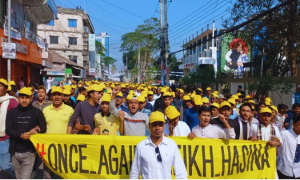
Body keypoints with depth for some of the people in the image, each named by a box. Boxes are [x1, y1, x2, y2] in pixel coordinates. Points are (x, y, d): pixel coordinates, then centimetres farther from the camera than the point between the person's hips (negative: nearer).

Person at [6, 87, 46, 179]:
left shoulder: (37, 112, 0)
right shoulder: (12, 112, 6)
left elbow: (43, 128, 3)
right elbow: (8, 130, -3)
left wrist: (37, 129, -20)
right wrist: (21, 135, -21)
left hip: (29, 152, -3)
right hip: (15, 152, 3)